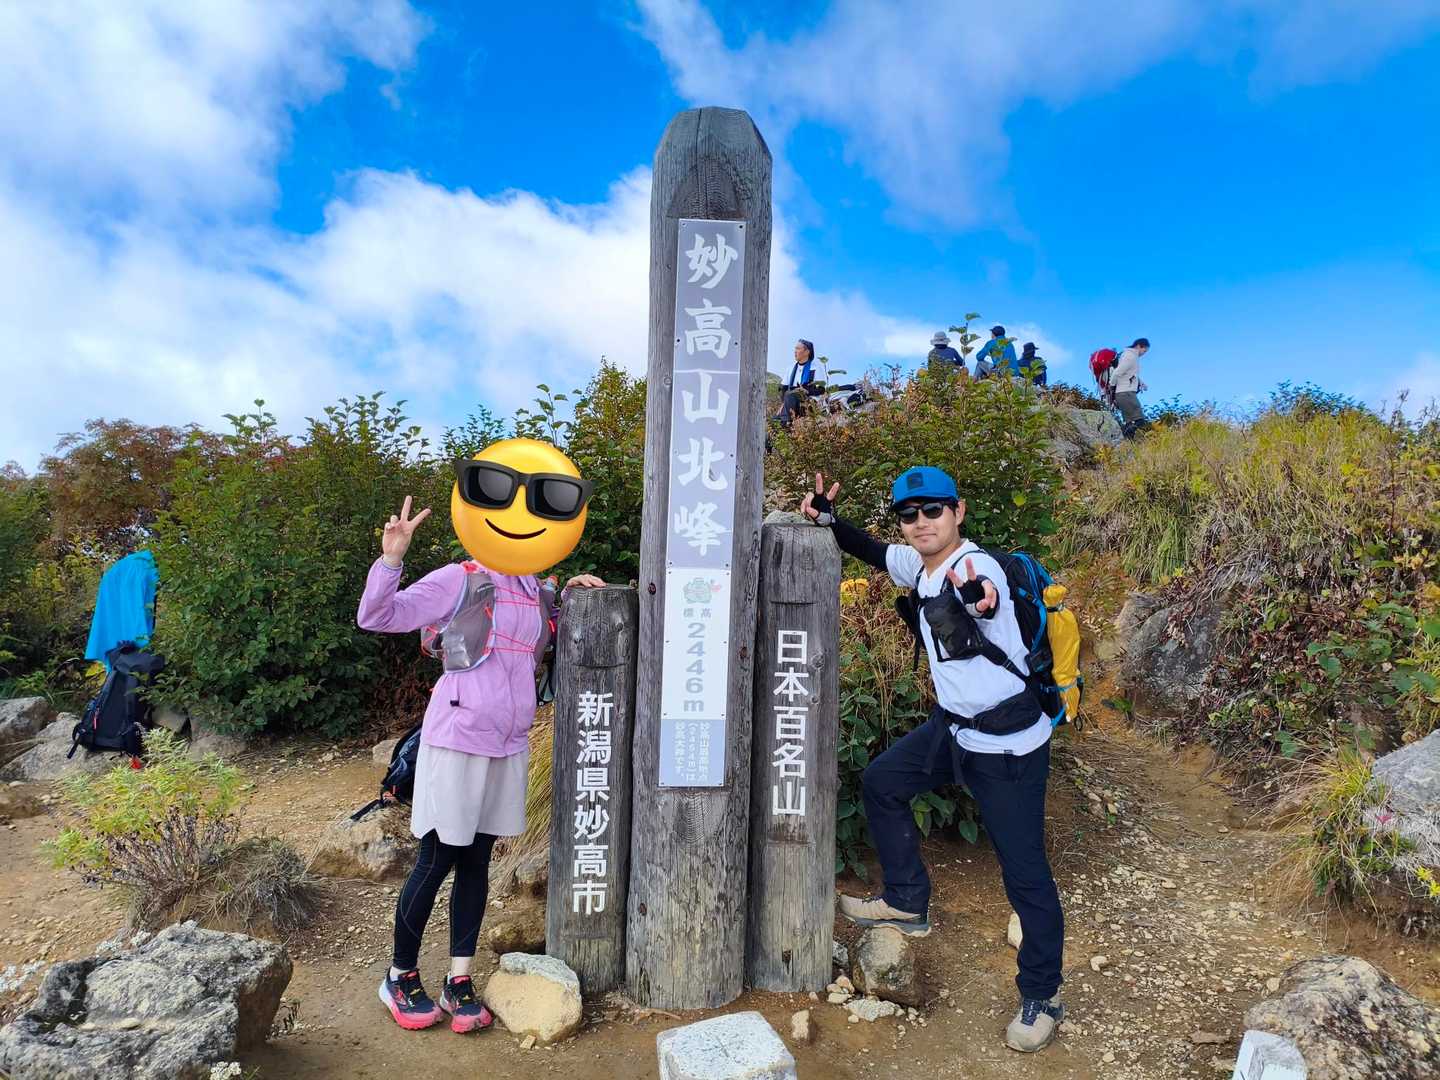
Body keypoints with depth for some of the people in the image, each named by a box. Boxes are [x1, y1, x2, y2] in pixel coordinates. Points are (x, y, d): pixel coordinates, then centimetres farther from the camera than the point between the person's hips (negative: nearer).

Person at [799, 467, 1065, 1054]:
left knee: (1024, 872, -1)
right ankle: (907, 903, 34)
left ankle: (1041, 996, 21)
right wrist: (828, 520, 2)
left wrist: (975, 597, -70)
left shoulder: (975, 566, -23)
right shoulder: (917, 564, 1)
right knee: (880, 784, 17)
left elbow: (983, 592, -46)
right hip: (952, 725, 9)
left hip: (1007, 744, -8)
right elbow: (872, 551, 19)